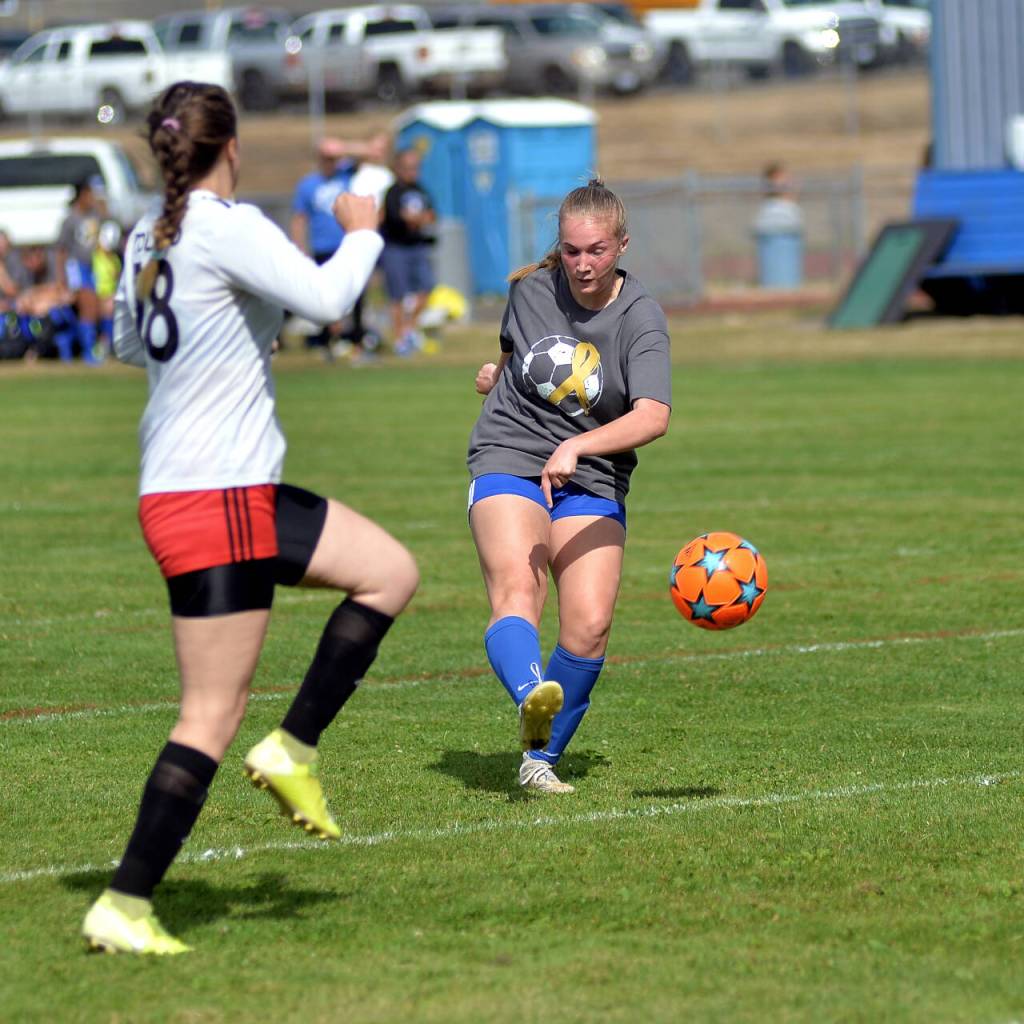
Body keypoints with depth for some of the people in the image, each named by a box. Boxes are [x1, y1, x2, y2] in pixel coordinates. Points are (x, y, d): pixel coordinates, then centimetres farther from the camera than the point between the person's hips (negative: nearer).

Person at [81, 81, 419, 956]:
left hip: (241, 492, 10)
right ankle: (124, 907, -5)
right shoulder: (228, 226, -15)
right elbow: (327, 299, -24)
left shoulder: (148, 239, 11)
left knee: (391, 571, 15)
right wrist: (362, 235, -5)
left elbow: (128, 343, 26)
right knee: (212, 715, -7)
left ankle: (294, 751, 9)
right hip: (213, 500, -10)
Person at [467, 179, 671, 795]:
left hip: (591, 483, 0)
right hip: (510, 464, 1)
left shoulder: (641, 318, -10)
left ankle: (542, 758, 3)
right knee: (516, 593, -27)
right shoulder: (529, 289, 2)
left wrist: (575, 447, -37)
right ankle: (532, 700, -55)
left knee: (590, 628, -15)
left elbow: (653, 417, -26)